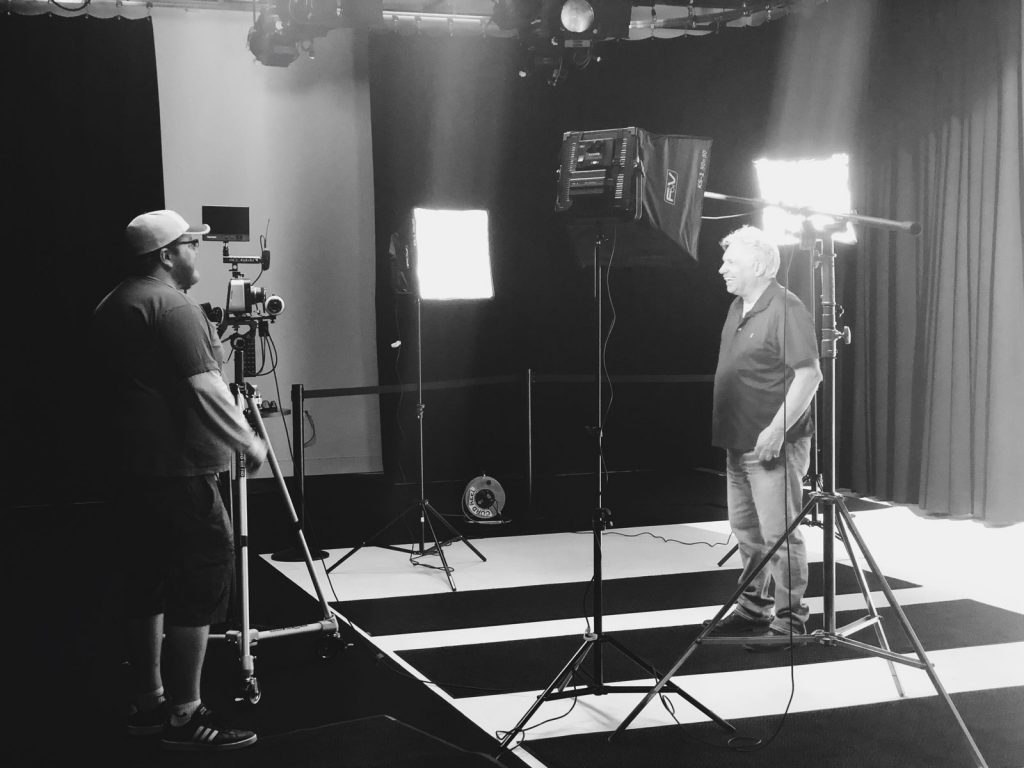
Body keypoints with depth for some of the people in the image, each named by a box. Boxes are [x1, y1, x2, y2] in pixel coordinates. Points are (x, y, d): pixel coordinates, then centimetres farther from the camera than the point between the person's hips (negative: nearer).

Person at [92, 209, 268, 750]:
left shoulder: (111, 307, 14)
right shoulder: (171, 306, -14)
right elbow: (205, 392, -20)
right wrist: (249, 443, -8)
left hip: (132, 474, 10)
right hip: (179, 477, -10)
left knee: (148, 591, 15)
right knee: (198, 593, -5)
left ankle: (148, 704, 23)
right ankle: (184, 716, -2)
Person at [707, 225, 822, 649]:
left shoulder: (786, 308, -15)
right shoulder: (737, 307, 13)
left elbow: (809, 375, -21)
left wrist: (776, 430, -24)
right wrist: (722, 425, 17)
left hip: (774, 444, -9)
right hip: (739, 442, 9)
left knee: (779, 535, -3)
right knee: (745, 530, 18)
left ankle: (788, 621, 6)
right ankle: (754, 608, 31)